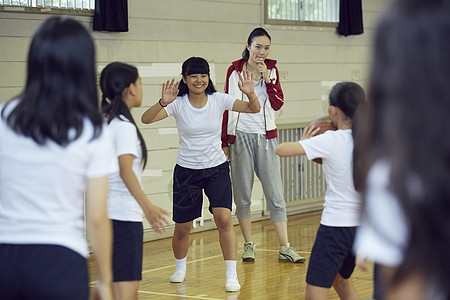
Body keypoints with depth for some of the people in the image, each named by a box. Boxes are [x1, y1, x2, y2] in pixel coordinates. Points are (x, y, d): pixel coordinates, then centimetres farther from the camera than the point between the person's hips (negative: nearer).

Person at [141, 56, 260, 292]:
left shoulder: (219, 100, -7)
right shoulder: (178, 103, -11)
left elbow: (253, 109, -14)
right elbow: (146, 119, -24)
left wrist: (250, 94, -36)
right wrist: (163, 103, -43)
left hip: (217, 169, 0)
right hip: (186, 171, 0)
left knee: (224, 219, -17)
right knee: (182, 228, 7)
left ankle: (231, 275, -10)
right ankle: (180, 267, 36)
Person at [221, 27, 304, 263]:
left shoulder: (271, 69, 5)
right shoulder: (235, 71, -1)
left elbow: (277, 104, -2)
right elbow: (227, 106, 3)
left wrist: (267, 78, -14)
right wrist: (224, 141, 2)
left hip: (266, 137, 1)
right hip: (240, 136, -1)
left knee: (275, 194, -2)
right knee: (242, 195, 3)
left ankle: (285, 248, -1)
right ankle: (248, 245, 14)